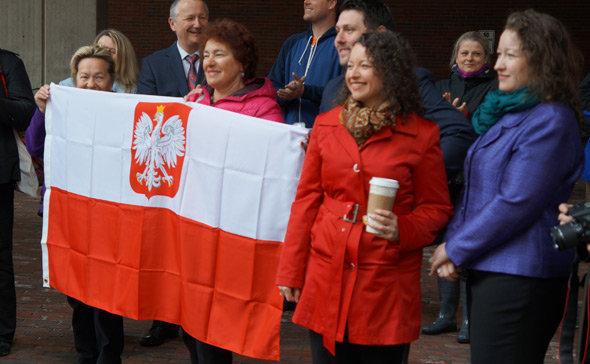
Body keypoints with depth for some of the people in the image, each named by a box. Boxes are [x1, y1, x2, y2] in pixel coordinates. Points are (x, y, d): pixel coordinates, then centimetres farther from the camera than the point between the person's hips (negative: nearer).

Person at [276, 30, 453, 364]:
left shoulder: (422, 135, -2)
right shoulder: (326, 125, 8)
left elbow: (437, 208, 5)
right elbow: (306, 198, 10)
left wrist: (402, 230, -16)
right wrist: (291, 271, 7)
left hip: (386, 278, -3)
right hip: (326, 274, 3)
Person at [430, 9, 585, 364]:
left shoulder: (549, 121, -14)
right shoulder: (506, 114, 14)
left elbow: (515, 204, -19)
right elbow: (476, 189, 17)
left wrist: (456, 249, -11)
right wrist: (452, 244, 2)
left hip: (519, 278, -9)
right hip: (489, 270, 9)